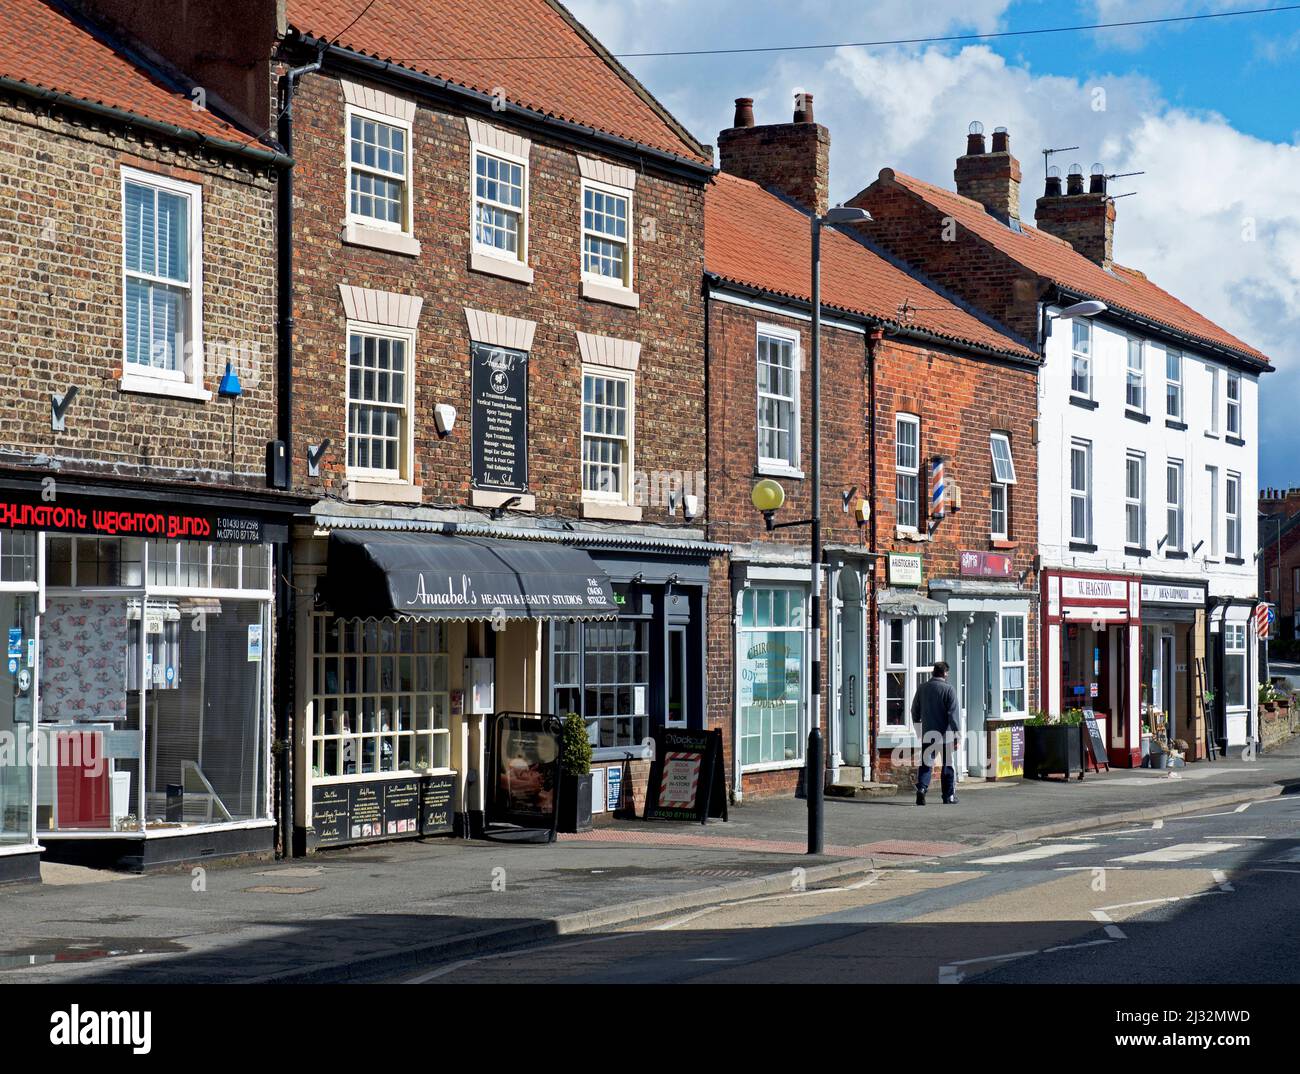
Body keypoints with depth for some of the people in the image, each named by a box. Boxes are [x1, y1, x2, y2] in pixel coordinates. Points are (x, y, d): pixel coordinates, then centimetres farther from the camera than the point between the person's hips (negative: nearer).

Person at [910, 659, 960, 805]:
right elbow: (953, 713, -14)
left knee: (926, 763, 6)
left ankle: (921, 788, -16)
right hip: (945, 733, -3)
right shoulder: (948, 689, -9)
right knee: (948, 765, 8)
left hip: (927, 733, 3)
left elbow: (915, 710, 14)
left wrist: (917, 725, 28)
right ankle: (949, 796, 12)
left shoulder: (922, 688, 5)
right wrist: (957, 733, -13)